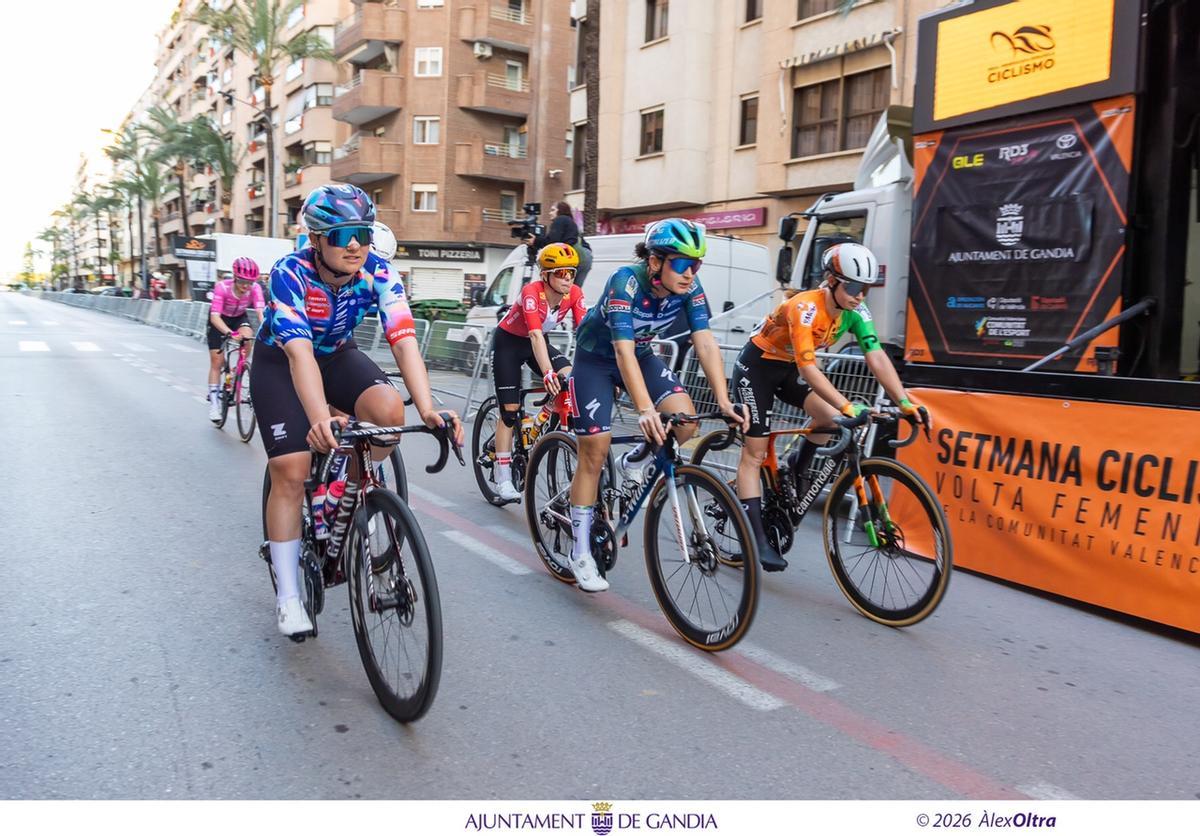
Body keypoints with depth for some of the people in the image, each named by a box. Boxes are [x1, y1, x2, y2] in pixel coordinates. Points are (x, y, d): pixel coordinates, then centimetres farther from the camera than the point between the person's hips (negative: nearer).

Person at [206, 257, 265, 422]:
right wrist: (229, 333, -59)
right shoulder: (222, 287, -35)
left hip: (239, 317, 2)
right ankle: (213, 402, 7)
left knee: (247, 336, -31)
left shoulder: (255, 288, -29)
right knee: (216, 362, -4)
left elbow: (260, 310, -40)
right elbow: (214, 316, -41)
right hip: (220, 320, -2)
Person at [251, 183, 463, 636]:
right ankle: (288, 598, 0)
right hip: (279, 362, -2)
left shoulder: (378, 274, -23)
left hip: (337, 355, 3)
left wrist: (428, 410, -48)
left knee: (389, 409, -29)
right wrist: (320, 420, -59)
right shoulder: (289, 273, -31)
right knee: (290, 472, -13)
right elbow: (300, 354, -43)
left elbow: (404, 341, -33)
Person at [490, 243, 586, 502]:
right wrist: (548, 374, -54)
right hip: (508, 342, -5)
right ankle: (503, 480, 2)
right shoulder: (532, 292, -32)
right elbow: (536, 335, -43)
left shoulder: (574, 294, -17)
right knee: (510, 411, -7)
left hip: (535, 342, 5)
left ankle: (538, 426, 1)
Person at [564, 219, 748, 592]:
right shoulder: (626, 281, -33)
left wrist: (724, 401, -33)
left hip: (641, 355, 5)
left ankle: (635, 461, 11)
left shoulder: (689, 288, -18)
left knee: (685, 420, -21)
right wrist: (646, 410, -51)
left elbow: (706, 344, -21)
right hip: (596, 358, -4)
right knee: (594, 453, -7)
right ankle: (580, 552, 6)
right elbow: (623, 350, -40)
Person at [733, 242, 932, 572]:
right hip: (757, 366, -7)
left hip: (787, 369, 7)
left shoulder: (856, 311, -12)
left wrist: (905, 402, -30)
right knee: (755, 452, -8)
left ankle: (796, 472, 12)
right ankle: (757, 541, -8)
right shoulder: (805, 308, -32)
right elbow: (808, 367, -39)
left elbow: (877, 358, -19)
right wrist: (848, 406, -48)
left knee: (829, 417, -16)